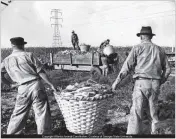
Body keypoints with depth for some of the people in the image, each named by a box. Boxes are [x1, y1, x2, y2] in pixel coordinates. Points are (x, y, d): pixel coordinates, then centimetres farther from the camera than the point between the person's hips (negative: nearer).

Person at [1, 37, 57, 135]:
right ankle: (44, 133, 11)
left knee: (19, 114, 18)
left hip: (22, 90, 3)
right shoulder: (28, 55, -3)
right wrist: (51, 84, 0)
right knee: (42, 113, 5)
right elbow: (41, 72, -4)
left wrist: (10, 84, 20)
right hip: (36, 86, -3)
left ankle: (11, 133, 28)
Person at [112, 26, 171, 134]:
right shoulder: (159, 50, 14)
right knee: (153, 111, 19)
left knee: (136, 112, -5)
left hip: (141, 82, -4)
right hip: (155, 84, 5)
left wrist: (117, 81, 0)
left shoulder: (138, 48, 1)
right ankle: (155, 132, 26)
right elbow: (167, 69, 13)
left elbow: (127, 66, -5)